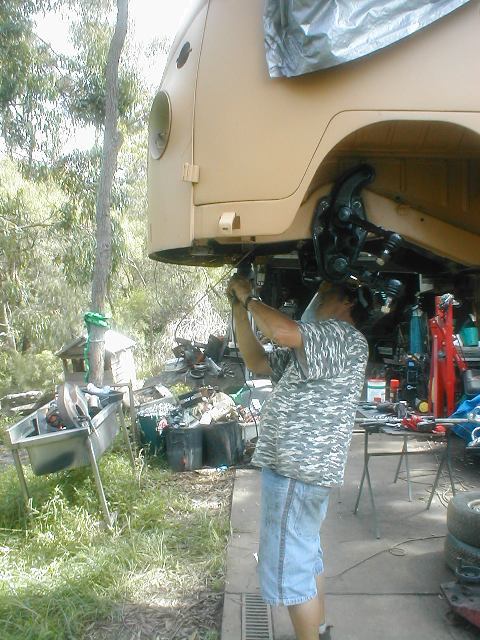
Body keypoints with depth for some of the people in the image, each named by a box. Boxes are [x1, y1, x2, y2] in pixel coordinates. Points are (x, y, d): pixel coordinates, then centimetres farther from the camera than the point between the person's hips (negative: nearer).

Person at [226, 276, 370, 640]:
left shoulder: (347, 338, -14)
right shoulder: (313, 349, 17)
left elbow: (282, 330, -32)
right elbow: (257, 361, 15)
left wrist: (249, 296, -14)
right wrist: (240, 309, 7)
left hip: (298, 471, -11)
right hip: (301, 467, 11)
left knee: (287, 568, -3)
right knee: (306, 557, 24)